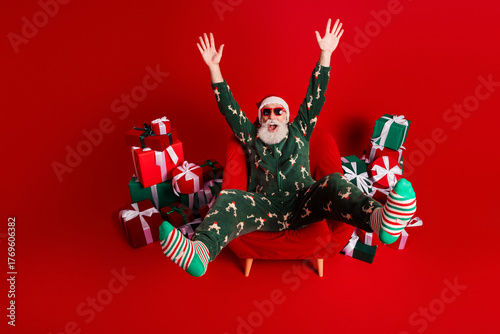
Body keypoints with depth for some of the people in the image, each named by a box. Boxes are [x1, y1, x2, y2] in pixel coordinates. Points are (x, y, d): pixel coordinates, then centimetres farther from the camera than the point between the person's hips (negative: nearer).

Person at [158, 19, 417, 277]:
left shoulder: (298, 132, 26)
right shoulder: (251, 137, 26)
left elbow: (315, 98, 20)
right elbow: (228, 107, 22)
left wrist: (325, 54, 16)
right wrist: (214, 67, 18)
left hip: (303, 205, 0)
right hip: (266, 209, 0)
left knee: (334, 183, -30)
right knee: (227, 200, -29)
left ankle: (381, 220, -59)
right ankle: (199, 252, -56)